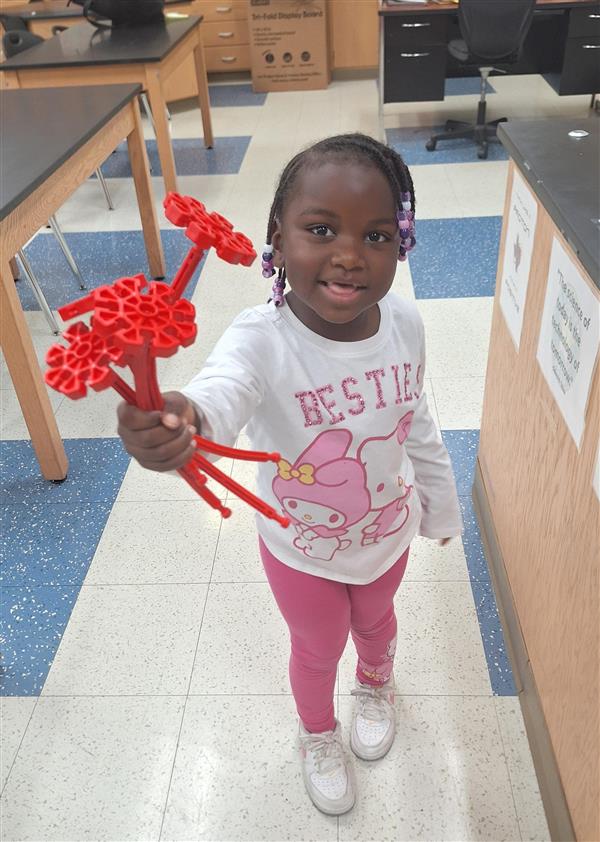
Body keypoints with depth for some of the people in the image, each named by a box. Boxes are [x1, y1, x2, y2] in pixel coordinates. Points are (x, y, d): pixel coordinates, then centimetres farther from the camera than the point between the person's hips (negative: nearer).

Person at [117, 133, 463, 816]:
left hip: (388, 531, 3)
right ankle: (318, 735, 61)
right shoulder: (261, 339, -34)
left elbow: (416, 424, -4)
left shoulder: (404, 324, -21)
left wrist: (438, 504, 9)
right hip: (302, 551, -3)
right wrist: (177, 420, -80)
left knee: (376, 621, 32)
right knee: (317, 649, 25)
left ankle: (375, 688, 70)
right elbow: (220, 395, -57)